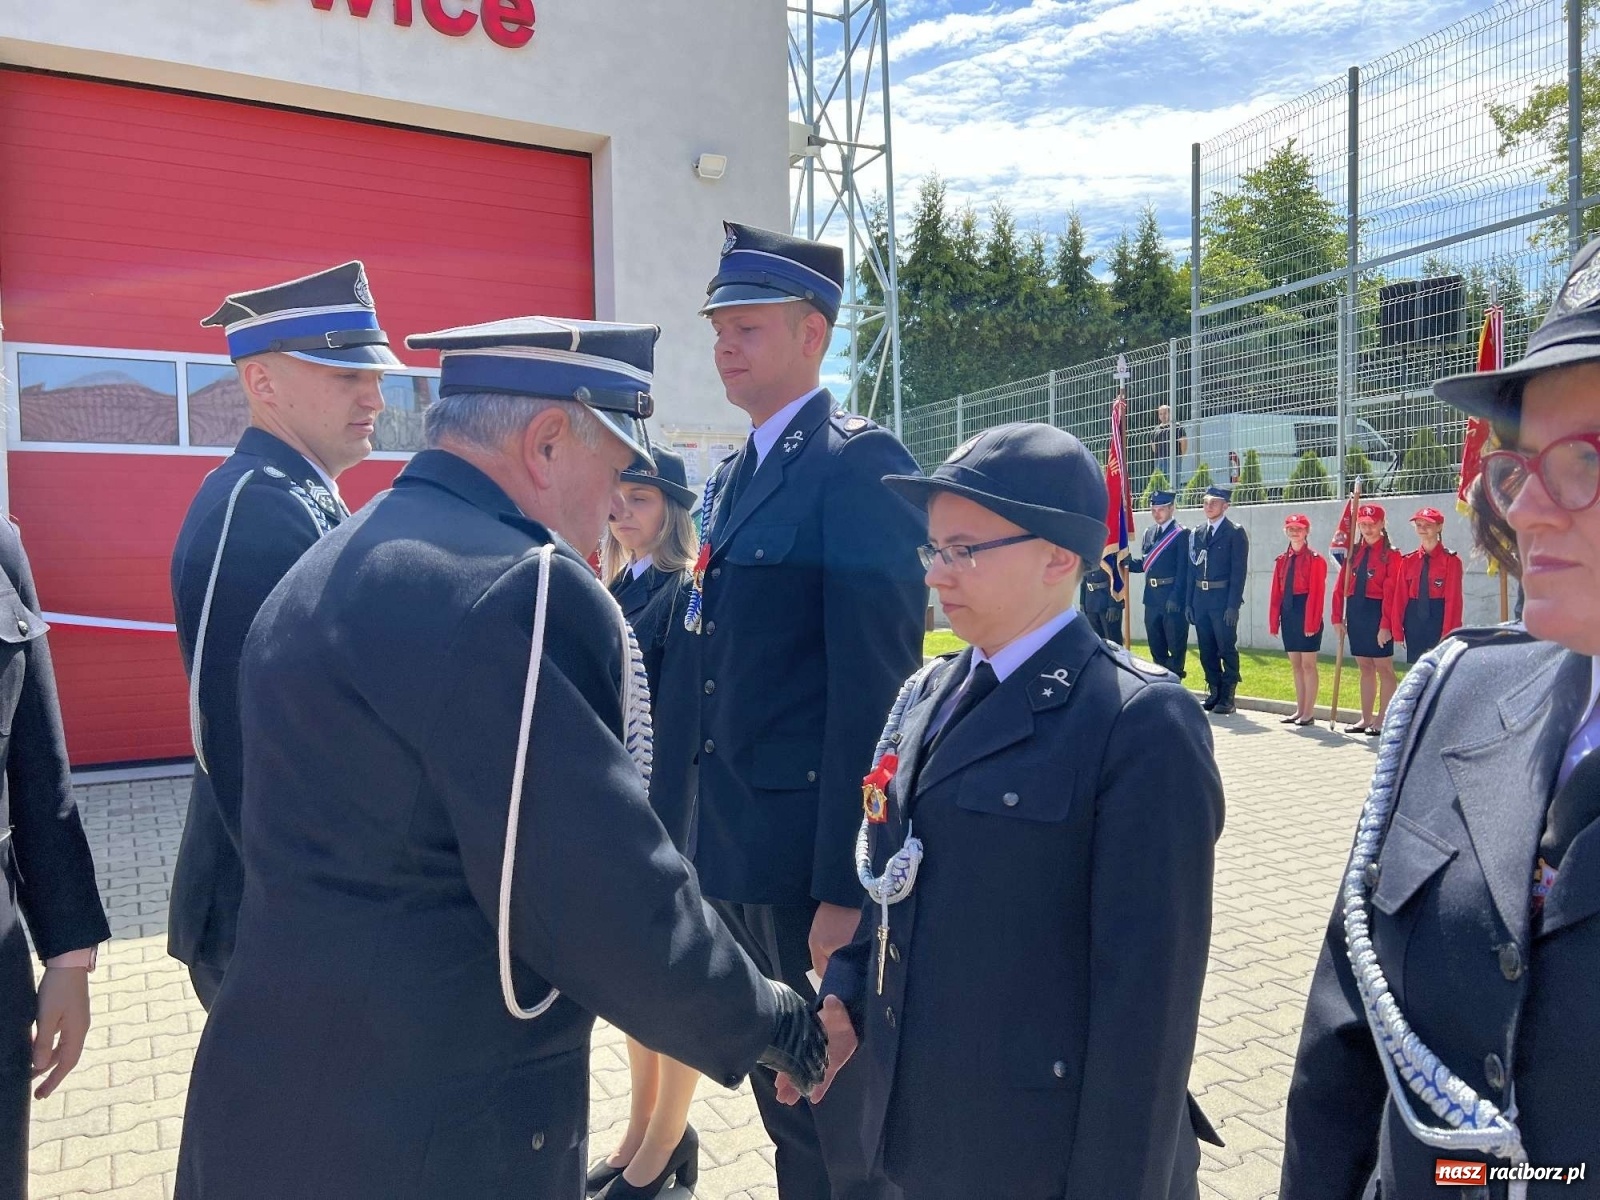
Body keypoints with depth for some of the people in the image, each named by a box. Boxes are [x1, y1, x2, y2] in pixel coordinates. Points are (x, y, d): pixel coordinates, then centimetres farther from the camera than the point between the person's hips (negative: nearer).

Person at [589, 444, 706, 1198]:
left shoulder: (689, 595, -14)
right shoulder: (616, 591, 10)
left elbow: (681, 725, -19)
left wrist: (661, 841, -20)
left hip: (668, 808, -8)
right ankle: (641, 1132, 35)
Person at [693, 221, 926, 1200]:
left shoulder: (861, 462, -13)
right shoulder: (733, 477, 13)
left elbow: (872, 684, -20)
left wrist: (847, 882, -21)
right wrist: (703, 828, 13)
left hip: (813, 850, -8)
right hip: (736, 845, 8)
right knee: (781, 1096, 23)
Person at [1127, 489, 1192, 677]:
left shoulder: (1181, 533, -7)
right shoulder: (1149, 533, 13)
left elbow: (1183, 568, -12)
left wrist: (1175, 597, -19)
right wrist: (1127, 561, -9)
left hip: (1172, 596, -7)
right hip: (1152, 596, 7)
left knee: (1175, 643, 2)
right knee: (1156, 644, 13)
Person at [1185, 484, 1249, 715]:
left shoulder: (1235, 533, -4)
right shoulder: (1198, 534, 13)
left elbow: (1239, 572, -9)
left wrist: (1233, 605, -15)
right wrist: (1189, 602, 8)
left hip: (1223, 599, -6)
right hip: (1201, 599, 6)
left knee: (1227, 648, 0)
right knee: (1207, 650, 10)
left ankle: (1228, 697, 7)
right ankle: (1214, 693, 20)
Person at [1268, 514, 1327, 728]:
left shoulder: (1315, 559, -7)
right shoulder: (1282, 560, 12)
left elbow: (1316, 593, -12)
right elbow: (1277, 593, 9)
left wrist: (1311, 623, -17)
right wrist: (1274, 622, 6)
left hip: (1306, 613, -6)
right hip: (1288, 614, 6)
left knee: (1308, 664, -1)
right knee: (1295, 665, 12)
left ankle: (1309, 713, 6)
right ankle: (1299, 710, 19)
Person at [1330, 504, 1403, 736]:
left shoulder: (1391, 555, -6)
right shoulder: (1353, 552, 11)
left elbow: (1392, 593, -12)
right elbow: (1340, 586, 7)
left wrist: (1386, 625, -17)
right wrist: (1338, 617, 0)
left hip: (1377, 614, -6)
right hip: (1356, 614, 6)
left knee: (1384, 668, 0)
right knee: (1365, 668, 12)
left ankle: (1382, 721, 4)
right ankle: (1366, 719, 18)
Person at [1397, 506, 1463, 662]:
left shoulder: (1451, 560, -5)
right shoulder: (1409, 560, 8)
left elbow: (1453, 599, -9)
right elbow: (1401, 597, 6)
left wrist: (1447, 635, -15)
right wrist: (1398, 631, 1)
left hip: (1438, 619, -4)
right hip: (1414, 622, 4)